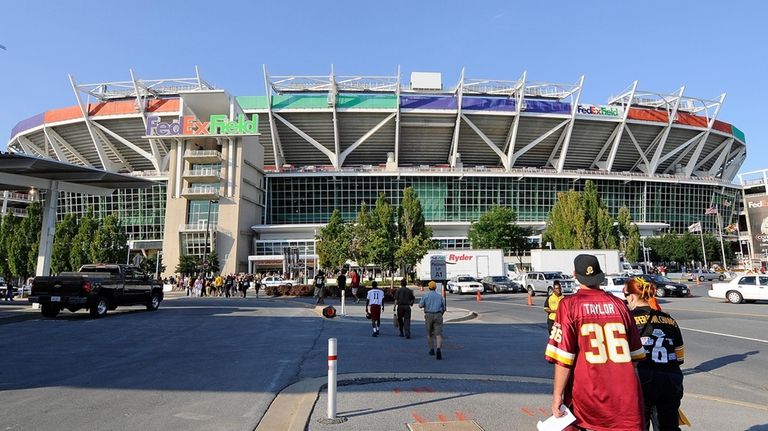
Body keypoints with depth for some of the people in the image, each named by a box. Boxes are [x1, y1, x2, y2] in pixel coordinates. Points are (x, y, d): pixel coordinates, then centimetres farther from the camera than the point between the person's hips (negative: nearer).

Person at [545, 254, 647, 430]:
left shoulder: (569, 305, -8)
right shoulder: (618, 304, 5)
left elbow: (563, 358, -12)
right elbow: (635, 353, 13)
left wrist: (557, 396, -6)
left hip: (586, 397, -3)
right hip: (625, 397, 3)